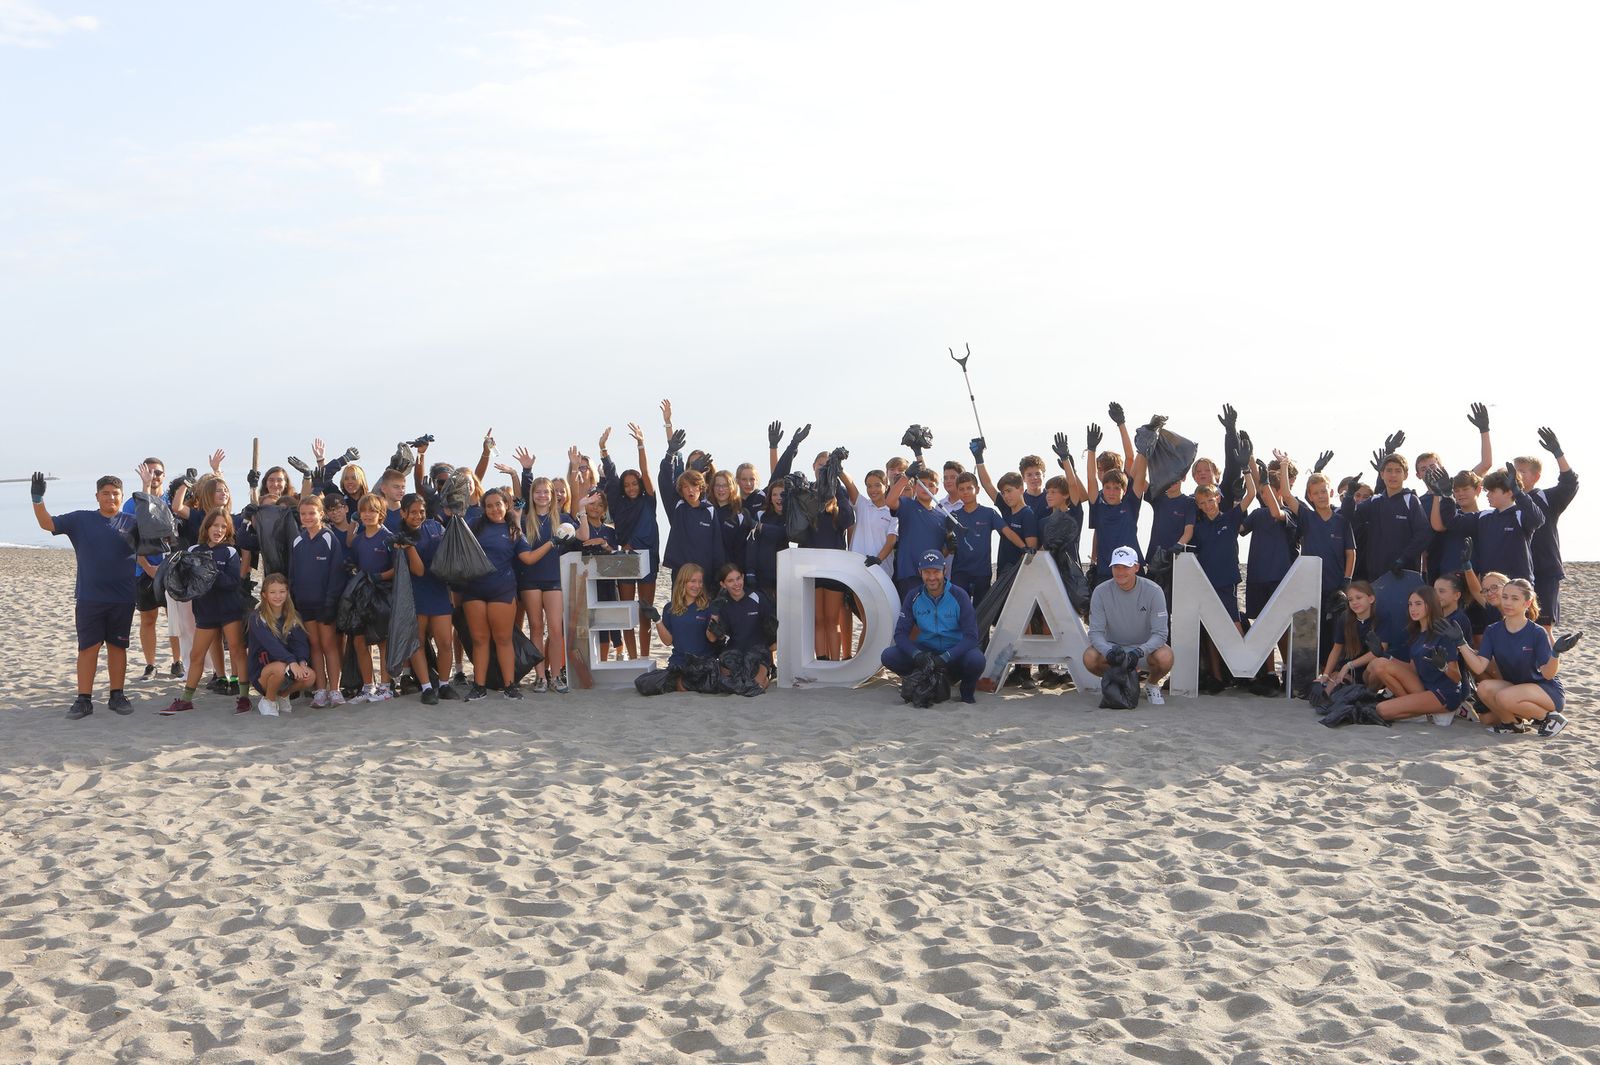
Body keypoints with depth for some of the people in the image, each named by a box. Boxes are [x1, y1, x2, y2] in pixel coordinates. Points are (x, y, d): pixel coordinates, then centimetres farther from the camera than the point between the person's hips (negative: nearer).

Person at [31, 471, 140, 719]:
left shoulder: (131, 522, 3)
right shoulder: (80, 520, 3)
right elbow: (47, 524, -1)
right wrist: (38, 499, -16)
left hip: (122, 599, 0)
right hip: (88, 598, 0)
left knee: (117, 646, 8)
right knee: (88, 647, 1)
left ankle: (117, 696, 17)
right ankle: (84, 699, 6)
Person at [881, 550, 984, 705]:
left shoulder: (958, 596, -13)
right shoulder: (914, 597, -5)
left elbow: (971, 636, -16)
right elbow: (900, 633, -5)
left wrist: (945, 657, -30)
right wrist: (916, 654, -26)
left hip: (955, 652, -2)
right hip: (926, 650, 2)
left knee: (976, 660, -35)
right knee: (889, 656, -21)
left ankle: (967, 690, 0)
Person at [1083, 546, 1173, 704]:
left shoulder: (1153, 591, -16)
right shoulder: (1101, 592, -13)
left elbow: (1160, 633, -18)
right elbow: (1095, 631, -14)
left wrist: (1141, 650, -37)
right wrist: (1108, 650, -36)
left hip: (1145, 648, -1)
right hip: (1112, 646, 1)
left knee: (1165, 657, -34)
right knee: (1090, 657, -30)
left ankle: (1151, 684, 3)